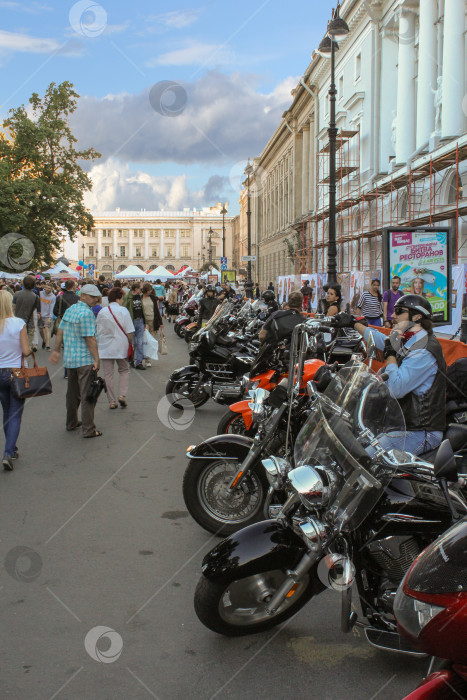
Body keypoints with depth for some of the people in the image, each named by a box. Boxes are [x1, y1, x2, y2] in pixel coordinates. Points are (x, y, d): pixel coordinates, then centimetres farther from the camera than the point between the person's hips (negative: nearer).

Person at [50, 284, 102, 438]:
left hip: (69, 358, 9)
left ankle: (71, 423, 31)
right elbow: (90, 339, -19)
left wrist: (56, 350, 18)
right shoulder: (87, 313, -16)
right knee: (87, 394, -4)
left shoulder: (69, 310, 10)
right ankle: (88, 430, -1)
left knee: (72, 392, 19)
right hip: (85, 360, -8)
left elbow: (60, 331, 13)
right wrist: (96, 359, -17)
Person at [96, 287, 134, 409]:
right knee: (124, 370, 16)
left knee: (108, 374, 7)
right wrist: (130, 344, 6)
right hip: (121, 346, -2)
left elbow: (98, 332, 6)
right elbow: (129, 331, -8)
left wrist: (99, 345, 18)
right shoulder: (123, 311, -7)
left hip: (105, 348, 2)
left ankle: (112, 401, 8)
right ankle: (122, 395, -1)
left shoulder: (102, 312, 0)